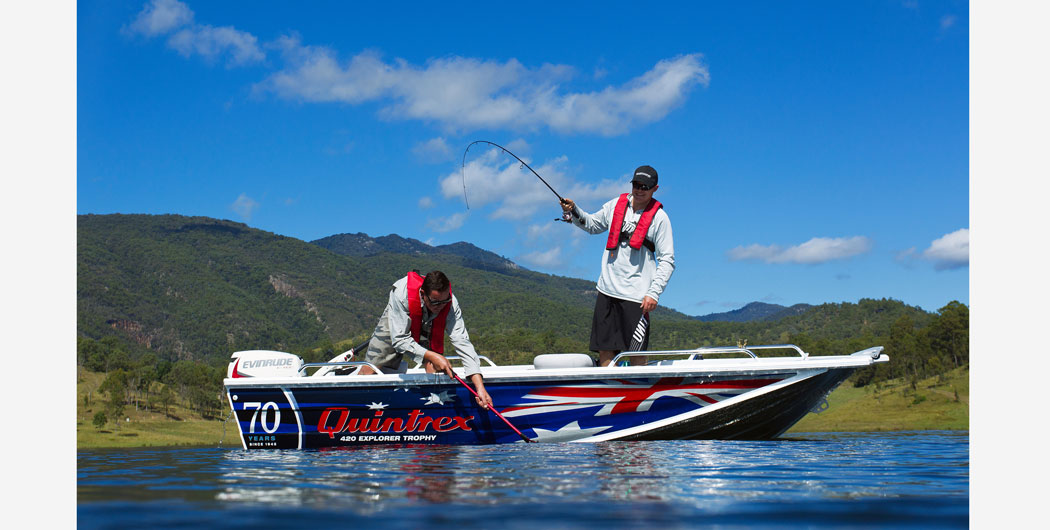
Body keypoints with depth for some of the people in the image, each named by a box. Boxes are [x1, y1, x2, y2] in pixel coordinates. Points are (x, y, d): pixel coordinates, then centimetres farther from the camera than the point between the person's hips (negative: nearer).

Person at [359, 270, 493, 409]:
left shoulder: (450, 303, -36)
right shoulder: (401, 293, -43)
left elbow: (462, 343, -37)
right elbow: (399, 339, -39)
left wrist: (480, 387, -45)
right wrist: (432, 356, -48)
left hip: (428, 327, 1)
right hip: (395, 326, -1)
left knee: (435, 370, -21)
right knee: (367, 373, -3)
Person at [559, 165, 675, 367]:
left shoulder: (659, 217, -2)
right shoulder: (616, 205, 10)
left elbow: (667, 261, -4)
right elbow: (592, 225, 26)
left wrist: (654, 293, -14)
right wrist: (574, 212, 7)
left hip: (636, 296, -4)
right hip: (607, 290, 4)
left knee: (636, 353, -6)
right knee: (605, 349, 3)